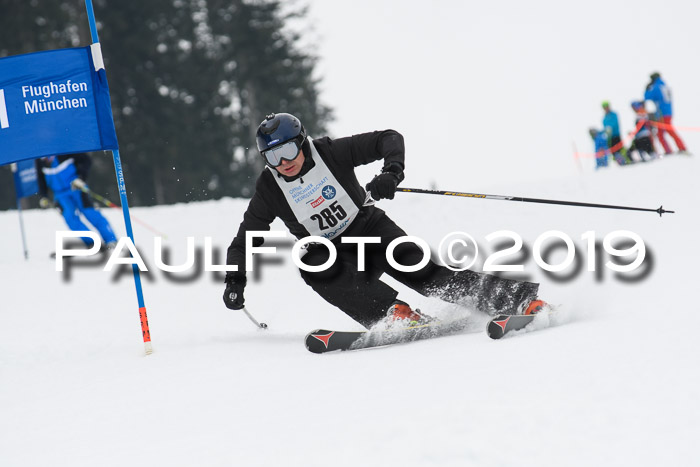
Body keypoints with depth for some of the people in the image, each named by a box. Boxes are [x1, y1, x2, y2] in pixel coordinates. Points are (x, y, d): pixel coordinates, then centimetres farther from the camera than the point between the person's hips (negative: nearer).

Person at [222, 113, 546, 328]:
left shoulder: (330, 153, -12)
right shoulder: (269, 191, -7)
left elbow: (389, 139, -10)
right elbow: (246, 240, 1)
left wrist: (391, 173, -29)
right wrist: (235, 281, -14)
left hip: (370, 230, -2)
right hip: (330, 252, 2)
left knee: (419, 271, -24)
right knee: (313, 267, -33)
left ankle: (516, 298, -26)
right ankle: (394, 314, -45)